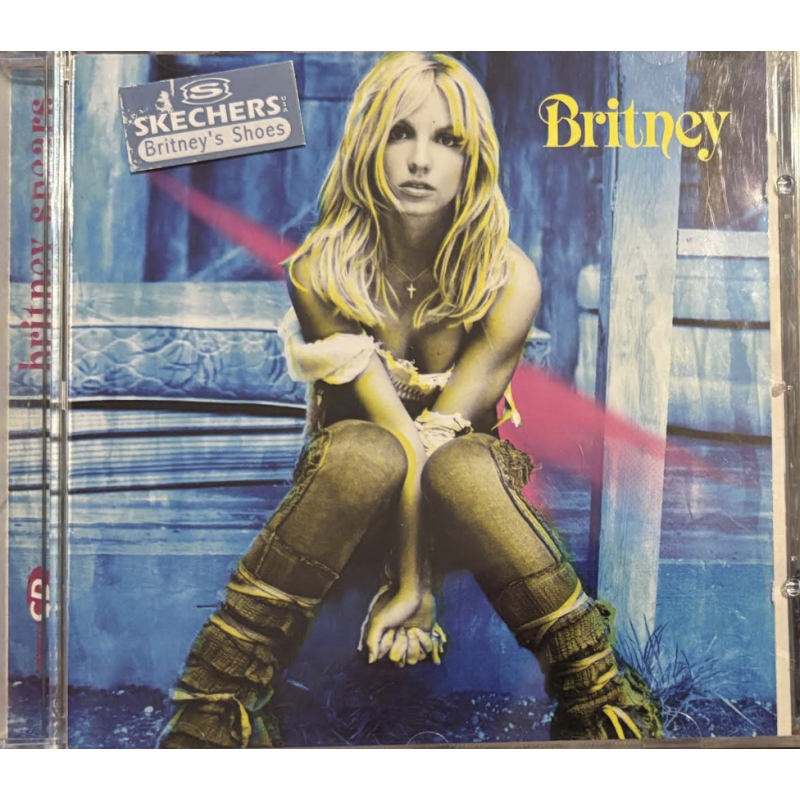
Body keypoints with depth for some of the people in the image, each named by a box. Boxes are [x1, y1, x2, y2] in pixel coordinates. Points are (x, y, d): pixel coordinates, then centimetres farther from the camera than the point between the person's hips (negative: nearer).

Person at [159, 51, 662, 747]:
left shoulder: (510, 279, -17)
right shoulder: (322, 273, -17)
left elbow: (442, 433, -23)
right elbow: (399, 433, -24)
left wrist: (409, 585, -26)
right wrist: (412, 580, -29)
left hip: (470, 483, 0)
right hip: (350, 479, 0)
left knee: (458, 466, -36)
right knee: (368, 451, -37)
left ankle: (601, 698, -24)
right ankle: (215, 706, -31)